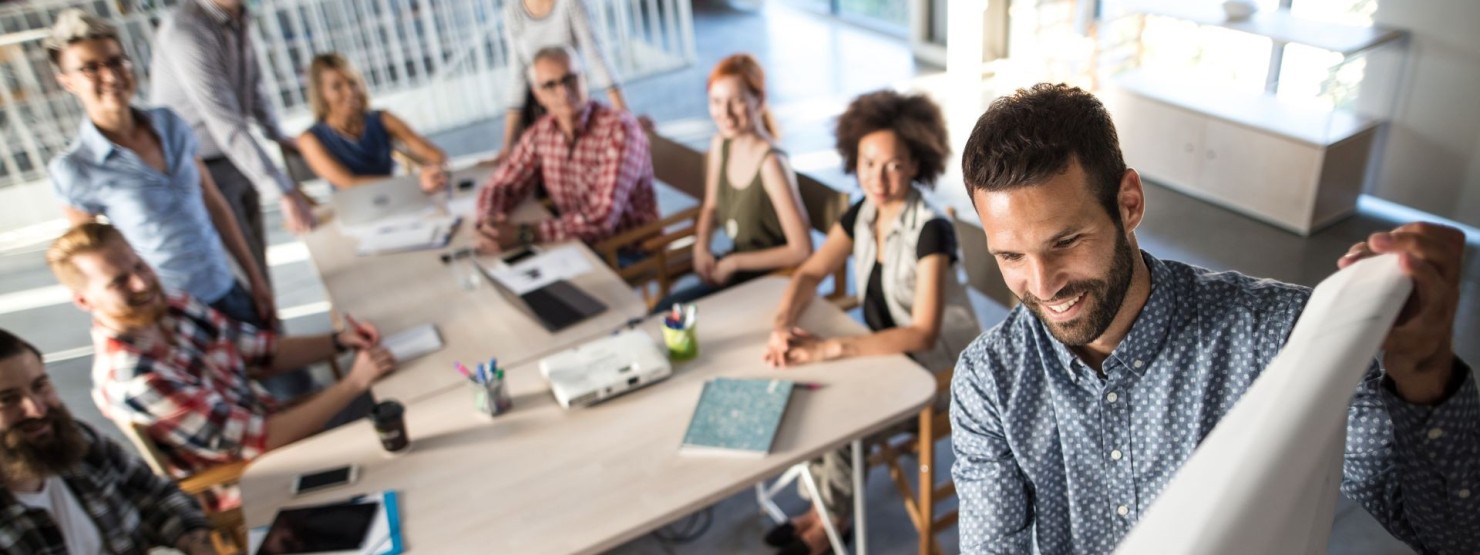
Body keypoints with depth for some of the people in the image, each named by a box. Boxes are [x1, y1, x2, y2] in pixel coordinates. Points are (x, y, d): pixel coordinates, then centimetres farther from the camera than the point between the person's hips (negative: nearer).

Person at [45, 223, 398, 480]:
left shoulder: (173, 309, -6)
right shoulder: (129, 376, -29)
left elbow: (267, 352, 6)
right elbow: (259, 441, -29)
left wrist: (338, 342, -12)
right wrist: (353, 383, -29)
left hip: (270, 423, 7)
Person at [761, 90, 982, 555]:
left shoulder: (930, 230, -27)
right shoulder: (863, 213, -5)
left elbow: (923, 334, -32)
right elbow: (810, 274, -1)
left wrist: (830, 348, -37)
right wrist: (783, 324, -22)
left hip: (939, 369, -7)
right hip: (889, 351, 7)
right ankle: (824, 510, 11)